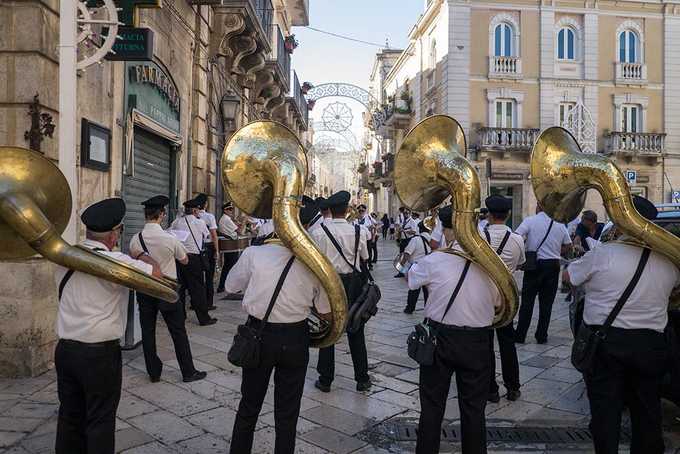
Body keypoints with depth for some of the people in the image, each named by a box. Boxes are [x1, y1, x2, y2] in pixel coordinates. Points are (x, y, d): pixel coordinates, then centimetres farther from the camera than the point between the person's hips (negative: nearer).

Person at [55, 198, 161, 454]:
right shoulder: (114, 261, -19)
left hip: (65, 348, 6)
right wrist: (145, 258, 4)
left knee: (70, 415, 18)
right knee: (101, 420, 7)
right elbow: (156, 274, -16)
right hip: (100, 353, -6)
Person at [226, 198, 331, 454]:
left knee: (249, 405, 21)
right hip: (296, 339, 0)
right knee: (287, 413, 16)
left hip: (259, 336, 1)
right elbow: (326, 313, -4)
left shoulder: (253, 254, -14)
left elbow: (230, 287, 3)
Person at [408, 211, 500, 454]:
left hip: (439, 339, -1)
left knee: (432, 406, 15)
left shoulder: (434, 261, -16)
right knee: (473, 408, 16)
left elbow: (411, 278, 3)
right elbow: (499, 301, 1)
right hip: (476, 342, 1)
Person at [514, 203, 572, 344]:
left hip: (534, 265, -3)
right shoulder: (560, 224, 3)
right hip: (553, 265, 3)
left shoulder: (530, 221, -9)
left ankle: (520, 335, 9)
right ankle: (541, 336, 15)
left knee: (527, 301, 6)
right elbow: (567, 245, 10)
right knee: (546, 303, 10)